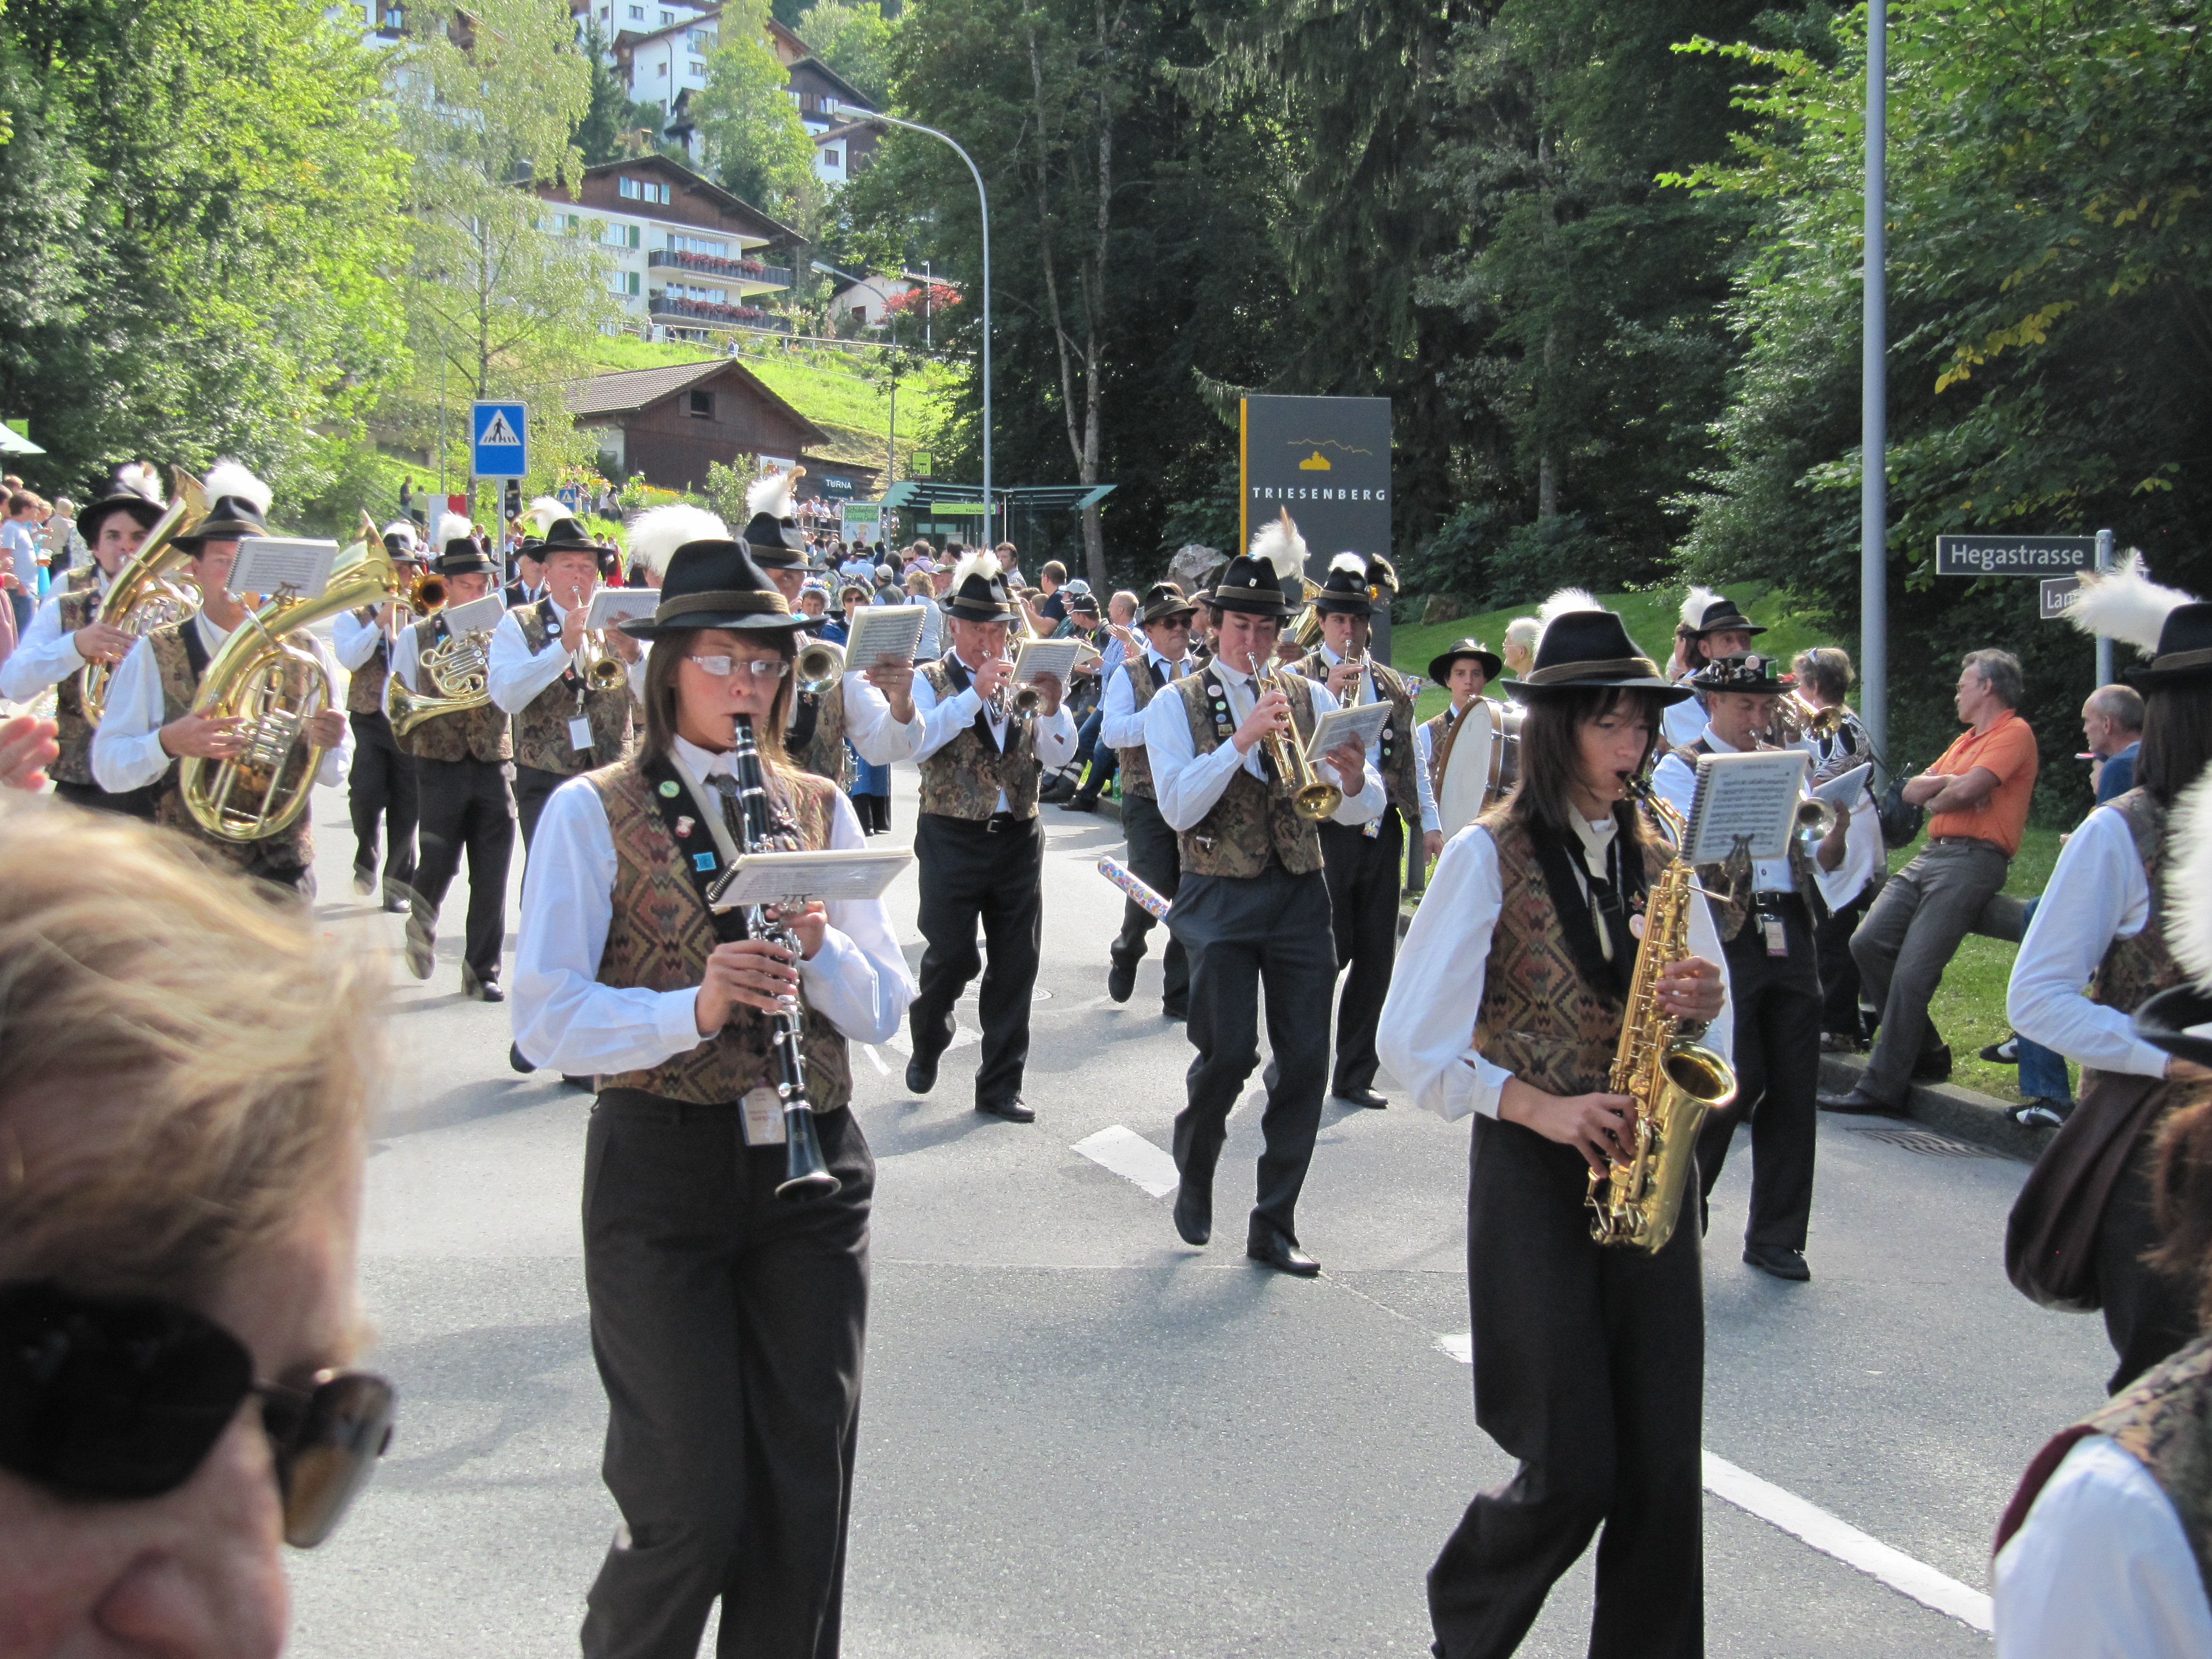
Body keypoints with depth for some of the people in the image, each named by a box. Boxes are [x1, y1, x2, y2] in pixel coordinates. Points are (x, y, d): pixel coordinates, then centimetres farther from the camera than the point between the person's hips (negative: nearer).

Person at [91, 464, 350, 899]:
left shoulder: (306, 654, 6)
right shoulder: (154, 655, -1)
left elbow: (332, 776, 7)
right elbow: (108, 768, -6)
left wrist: (327, 745, -15)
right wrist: (168, 743, -24)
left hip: (284, 874, 2)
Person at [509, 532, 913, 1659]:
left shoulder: (820, 809, 11)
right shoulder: (591, 814, -2)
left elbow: (883, 1010, 6)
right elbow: (547, 1022, -11)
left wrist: (822, 948, -13)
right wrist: (692, 1009, -25)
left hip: (810, 1167, 4)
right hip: (662, 1172, -4)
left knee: (807, 1498, 7)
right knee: (692, 1508, -3)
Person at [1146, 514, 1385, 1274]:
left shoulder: (1310, 698, 10)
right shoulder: (1176, 705, 2)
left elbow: (1362, 812, 4)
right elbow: (1178, 808, -12)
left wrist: (1354, 781, -20)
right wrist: (1244, 738, -21)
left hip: (1300, 897, 3)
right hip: (1221, 898, -3)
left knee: (1305, 1060, 0)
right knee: (1228, 1051, -13)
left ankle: (1274, 1224, 12)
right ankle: (1194, 1175, 18)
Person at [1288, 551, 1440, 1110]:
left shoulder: (1391, 684, 14)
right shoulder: (1298, 679, 0)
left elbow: (1413, 757, 18)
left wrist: (1428, 823, 12)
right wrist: (1328, 697, -21)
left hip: (1381, 834, 5)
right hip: (1325, 832, -5)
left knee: (1376, 958, 7)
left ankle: (1355, 1074, 17)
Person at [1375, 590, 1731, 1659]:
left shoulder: (1659, 857, 10)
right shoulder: (1489, 856, -5)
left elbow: (1717, 1040, 16)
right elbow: (1413, 1044, -8)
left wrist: (1701, 1005, -6)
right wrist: (1540, 1107, -17)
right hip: (1534, 1172, -5)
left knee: (1662, 1471, 2)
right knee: (1571, 1470, -4)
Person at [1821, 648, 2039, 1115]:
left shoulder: (2014, 733, -3)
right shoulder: (1966, 740, 26)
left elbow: (1966, 791, -16)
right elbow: (1912, 790, 17)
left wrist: (1935, 797, 4)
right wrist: (1951, 783, -2)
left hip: (1972, 861, -9)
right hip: (1931, 854, 9)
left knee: (1912, 974, -15)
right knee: (1868, 942, -4)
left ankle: (1882, 1088, -12)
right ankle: (1925, 1053, 7)